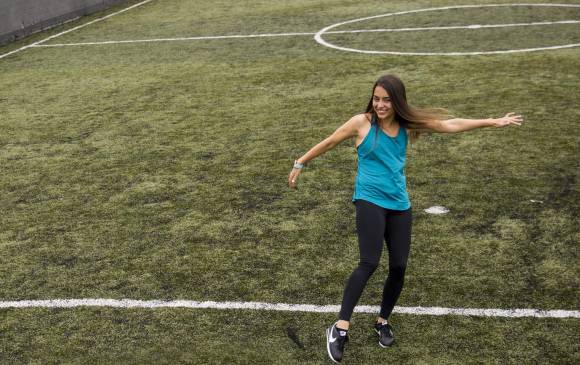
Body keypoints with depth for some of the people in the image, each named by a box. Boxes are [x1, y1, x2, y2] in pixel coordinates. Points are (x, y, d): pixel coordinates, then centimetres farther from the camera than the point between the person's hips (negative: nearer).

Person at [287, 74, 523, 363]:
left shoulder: (408, 125, 4)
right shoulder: (362, 122, -6)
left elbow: (450, 125, 8)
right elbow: (328, 143, 5)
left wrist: (493, 122, 9)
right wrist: (300, 164, 11)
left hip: (399, 204, 5)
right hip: (370, 201, -5)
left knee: (398, 267, 4)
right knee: (369, 263, -20)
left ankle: (383, 321, 28)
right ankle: (340, 328, -13)